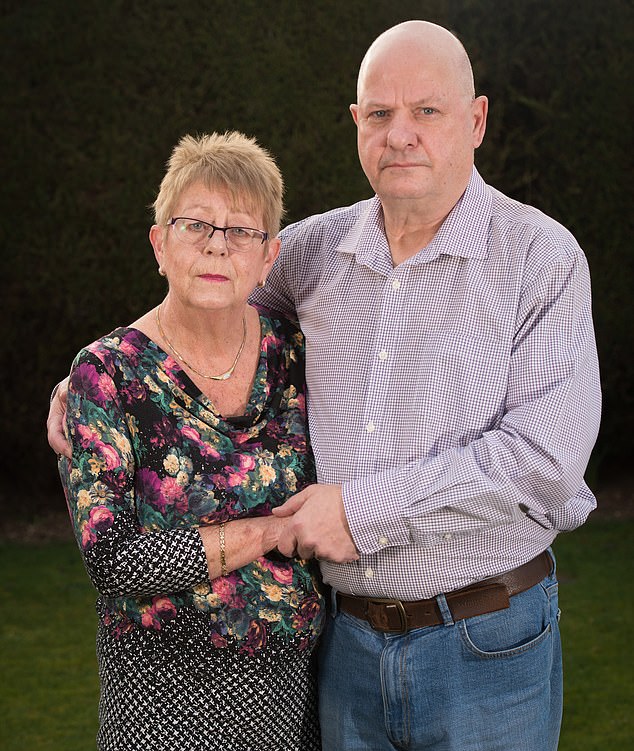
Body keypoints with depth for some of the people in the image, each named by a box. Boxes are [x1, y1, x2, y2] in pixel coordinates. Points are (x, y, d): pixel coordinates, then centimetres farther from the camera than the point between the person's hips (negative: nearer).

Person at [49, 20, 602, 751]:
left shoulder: (540, 256, -9)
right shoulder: (317, 248, 4)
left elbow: (545, 456, -18)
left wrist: (365, 509, -17)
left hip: (486, 651, -4)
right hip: (348, 641, 4)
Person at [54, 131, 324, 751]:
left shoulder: (292, 353, 0)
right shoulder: (108, 373, -11)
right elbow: (112, 560, -19)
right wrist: (273, 531, -16)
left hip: (295, 673, 4)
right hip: (167, 685, -3)